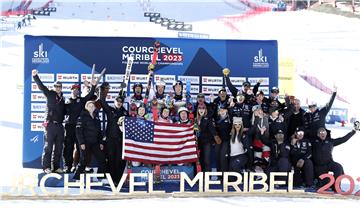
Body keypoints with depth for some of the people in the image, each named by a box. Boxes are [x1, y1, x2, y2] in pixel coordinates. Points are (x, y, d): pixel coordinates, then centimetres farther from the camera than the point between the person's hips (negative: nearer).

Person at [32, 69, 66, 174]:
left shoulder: (62, 98, 16)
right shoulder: (50, 94, 3)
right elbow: (41, 86, -10)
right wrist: (35, 76, -23)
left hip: (59, 125, 5)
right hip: (50, 125, -5)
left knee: (59, 147, 7)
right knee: (48, 146, -5)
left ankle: (56, 166, 14)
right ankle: (46, 167, -1)